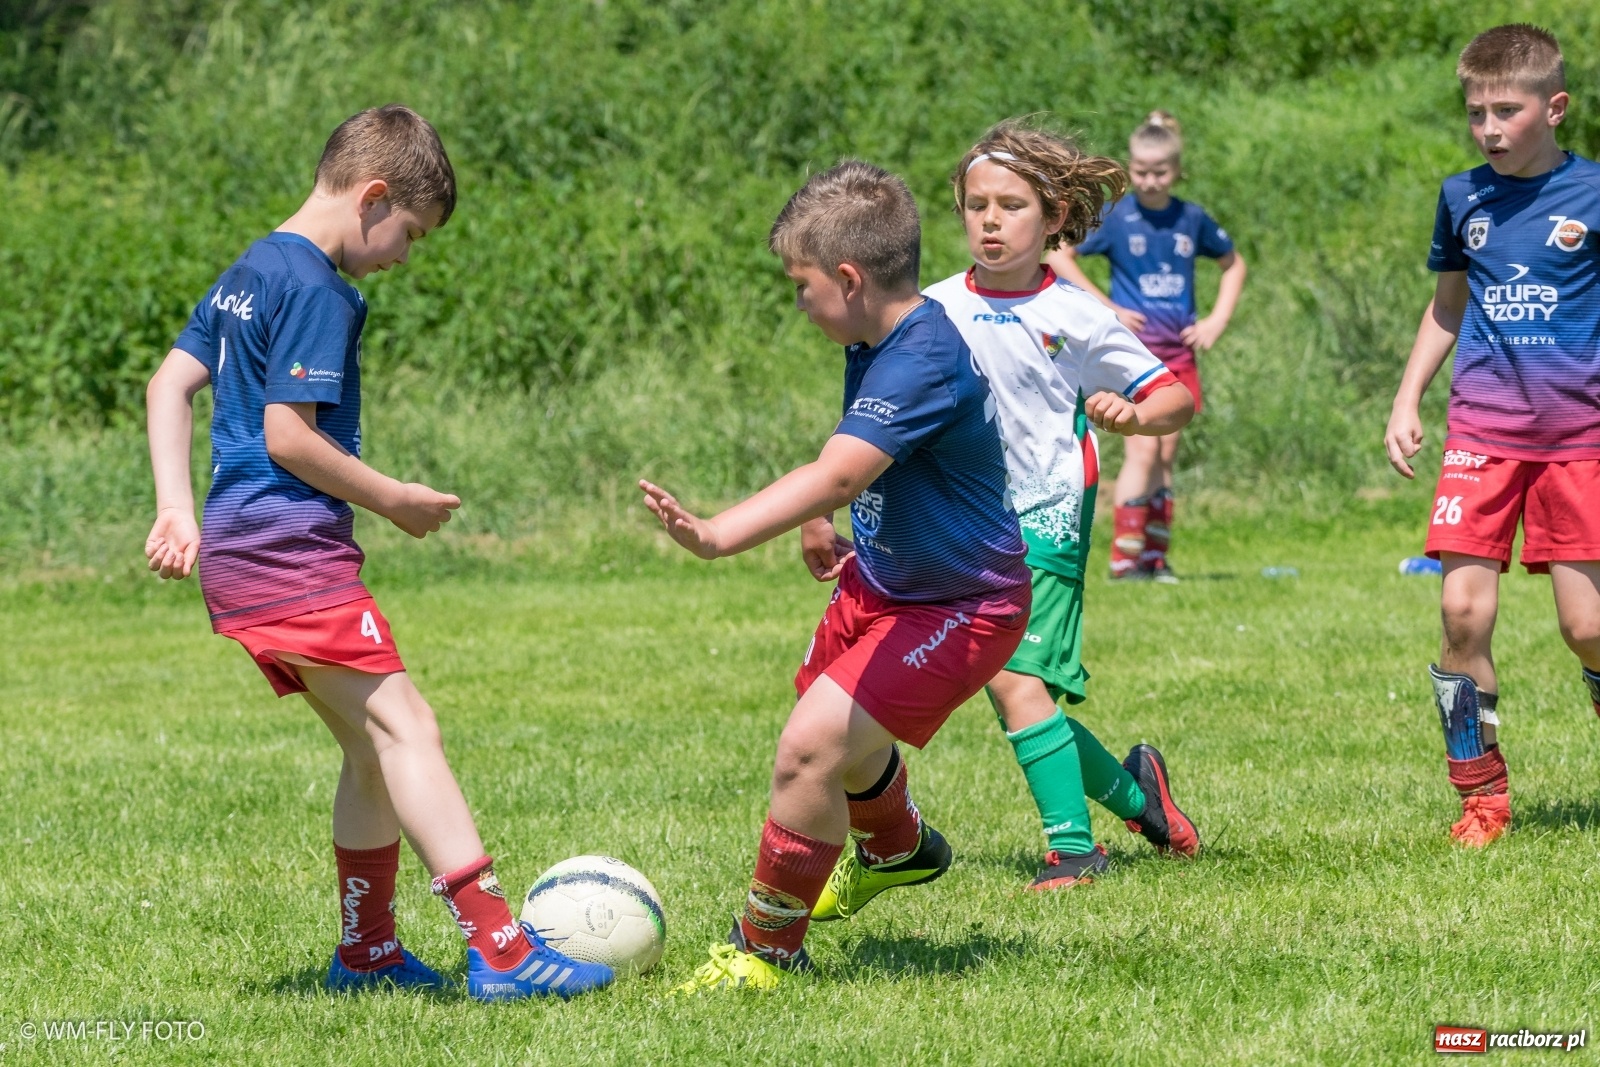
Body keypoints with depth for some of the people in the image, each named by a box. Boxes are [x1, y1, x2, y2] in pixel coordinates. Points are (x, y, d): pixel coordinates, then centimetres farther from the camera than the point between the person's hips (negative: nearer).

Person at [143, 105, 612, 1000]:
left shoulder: (251, 273, 18)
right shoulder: (317, 290, -13)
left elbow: (171, 382, 20)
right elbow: (289, 435, -18)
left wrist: (178, 510, 14)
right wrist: (393, 499, -7)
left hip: (237, 555, 10)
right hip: (292, 550, -10)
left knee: (373, 746, 15)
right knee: (405, 727, -15)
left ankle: (367, 950, 20)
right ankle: (500, 948, -23)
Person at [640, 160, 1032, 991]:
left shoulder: (924, 363, -33)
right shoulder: (877, 343, -3)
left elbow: (836, 476, -48)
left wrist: (717, 537, -58)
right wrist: (828, 526, 16)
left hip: (957, 608, -10)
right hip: (881, 581, 10)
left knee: (810, 748, -22)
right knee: (840, 733, 31)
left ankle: (767, 948, -4)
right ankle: (897, 848, 63)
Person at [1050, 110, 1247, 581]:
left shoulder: (1192, 220, 5)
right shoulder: (1116, 217, -5)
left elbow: (1234, 265, 20)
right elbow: (1058, 255, -3)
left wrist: (1217, 321, 7)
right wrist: (1105, 309, -8)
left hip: (1178, 349, 4)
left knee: (1166, 455, 5)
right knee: (1143, 448, -14)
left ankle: (1155, 556, 10)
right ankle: (1125, 556, -13)